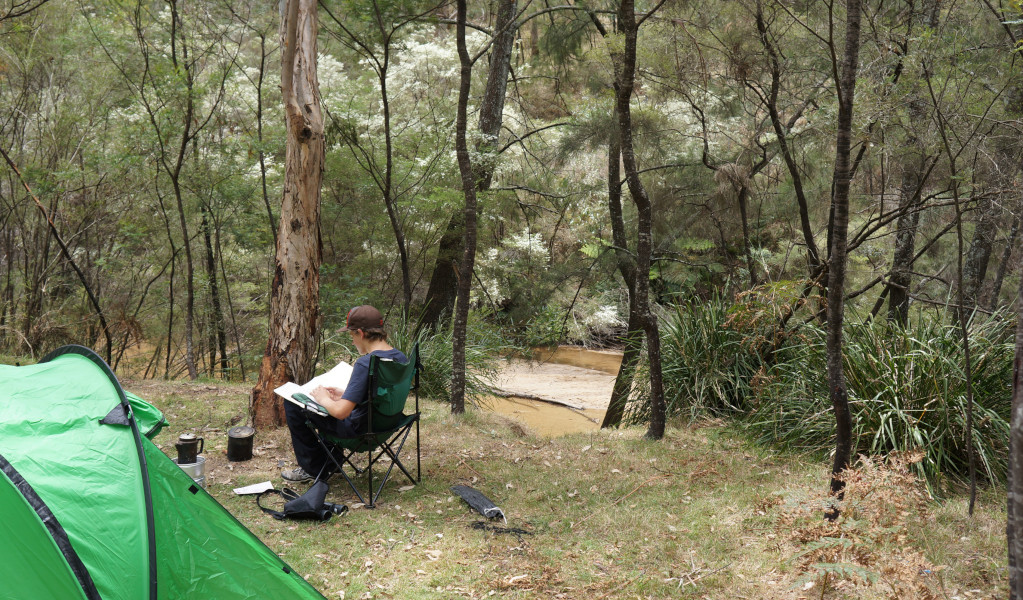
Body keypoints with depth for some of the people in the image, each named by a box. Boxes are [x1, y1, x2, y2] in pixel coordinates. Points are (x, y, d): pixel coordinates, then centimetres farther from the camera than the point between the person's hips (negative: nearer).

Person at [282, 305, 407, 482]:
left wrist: (323, 399, -8)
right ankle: (332, 462, 41)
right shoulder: (401, 357, -2)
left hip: (358, 428, -9)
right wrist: (345, 395, 12)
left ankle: (313, 468, 18)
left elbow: (340, 412, -29)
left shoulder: (365, 363, -28)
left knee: (292, 404, 4)